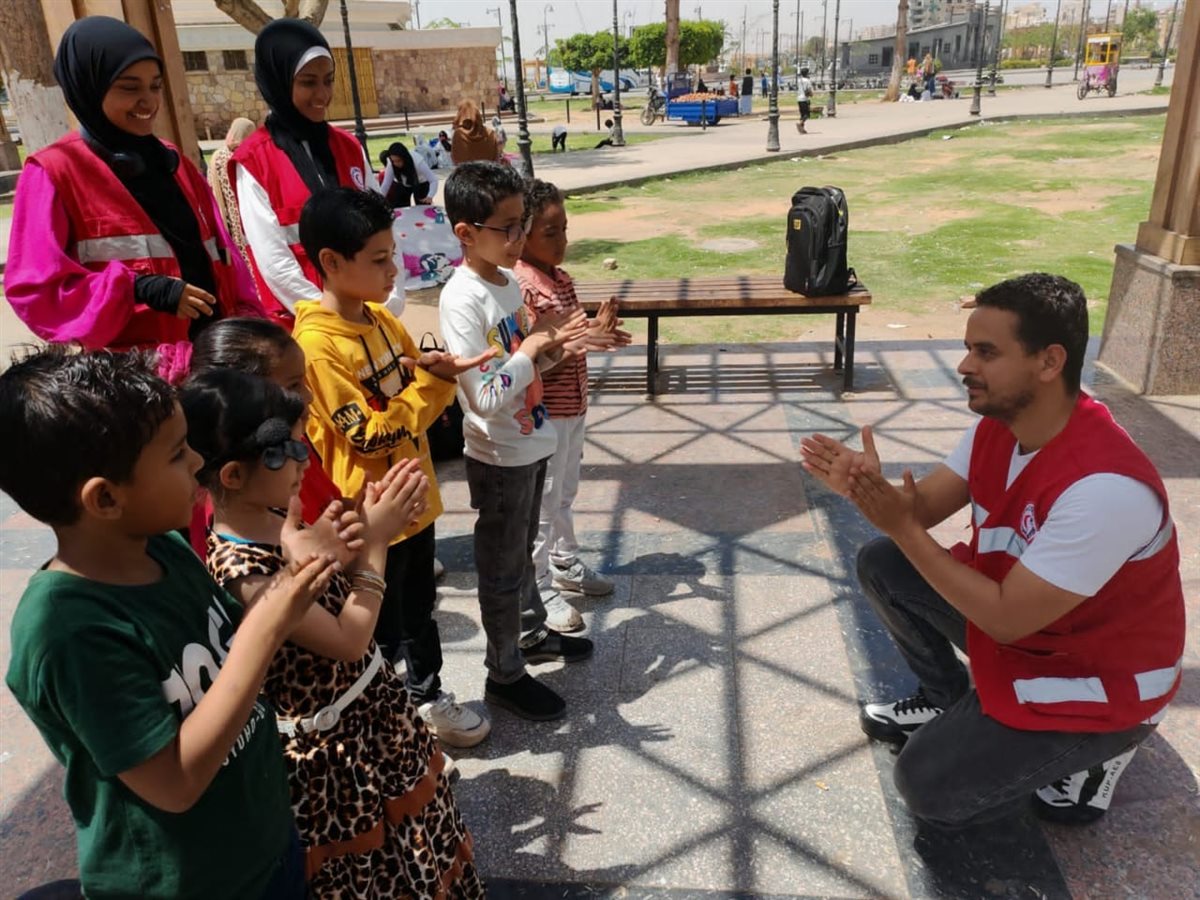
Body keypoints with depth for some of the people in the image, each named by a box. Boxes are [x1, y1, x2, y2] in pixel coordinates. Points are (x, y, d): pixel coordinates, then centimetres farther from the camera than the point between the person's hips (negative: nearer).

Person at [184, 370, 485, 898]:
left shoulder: (277, 518, -5)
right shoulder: (241, 571, -31)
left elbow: (343, 587, 8)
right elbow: (348, 639, -27)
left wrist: (376, 518, -7)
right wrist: (376, 541, -23)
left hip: (371, 704, 8)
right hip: (332, 742, -8)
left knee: (410, 847, 29)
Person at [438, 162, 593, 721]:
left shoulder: (508, 279, 2)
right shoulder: (462, 299, -24)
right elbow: (485, 398, -28)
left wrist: (553, 342, -4)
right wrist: (531, 349, -20)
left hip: (532, 444, 8)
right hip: (499, 457, -8)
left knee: (522, 549, 25)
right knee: (502, 568, 8)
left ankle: (532, 634, 45)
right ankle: (504, 675, 26)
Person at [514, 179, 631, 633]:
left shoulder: (559, 278, 6)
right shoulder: (521, 287, -21)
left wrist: (598, 329, -5)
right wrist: (580, 342, -32)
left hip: (572, 405, 9)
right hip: (544, 413, -9)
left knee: (565, 492, 22)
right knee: (542, 502, 5)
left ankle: (565, 564, 40)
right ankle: (538, 588, 21)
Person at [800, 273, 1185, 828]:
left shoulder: (1104, 487, -35)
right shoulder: (997, 425, -9)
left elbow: (1006, 619, -31)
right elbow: (922, 506, -7)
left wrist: (902, 528, -32)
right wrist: (866, 486, -29)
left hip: (1098, 674, -7)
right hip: (1016, 610, 8)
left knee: (929, 787, -12)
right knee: (881, 564, -3)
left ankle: (1090, 747, 9)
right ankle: (948, 702, 16)